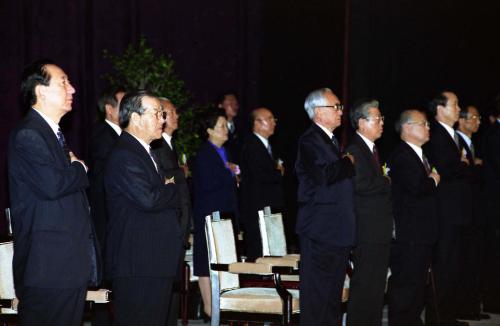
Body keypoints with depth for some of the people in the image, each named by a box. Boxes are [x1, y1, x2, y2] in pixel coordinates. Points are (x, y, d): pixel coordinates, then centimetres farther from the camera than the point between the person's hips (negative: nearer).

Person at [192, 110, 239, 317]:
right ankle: (209, 306, -1)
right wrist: (230, 174, -10)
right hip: (210, 214, -8)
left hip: (226, 213, 8)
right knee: (207, 261, -4)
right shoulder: (204, 154, -11)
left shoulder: (224, 153, 16)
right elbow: (207, 184, -20)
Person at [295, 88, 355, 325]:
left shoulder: (331, 140, 20)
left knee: (333, 293, 13)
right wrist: (349, 162, -10)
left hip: (338, 229, 10)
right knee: (317, 291, -6)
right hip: (321, 230, -10)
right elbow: (325, 175, -25)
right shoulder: (310, 140, -11)